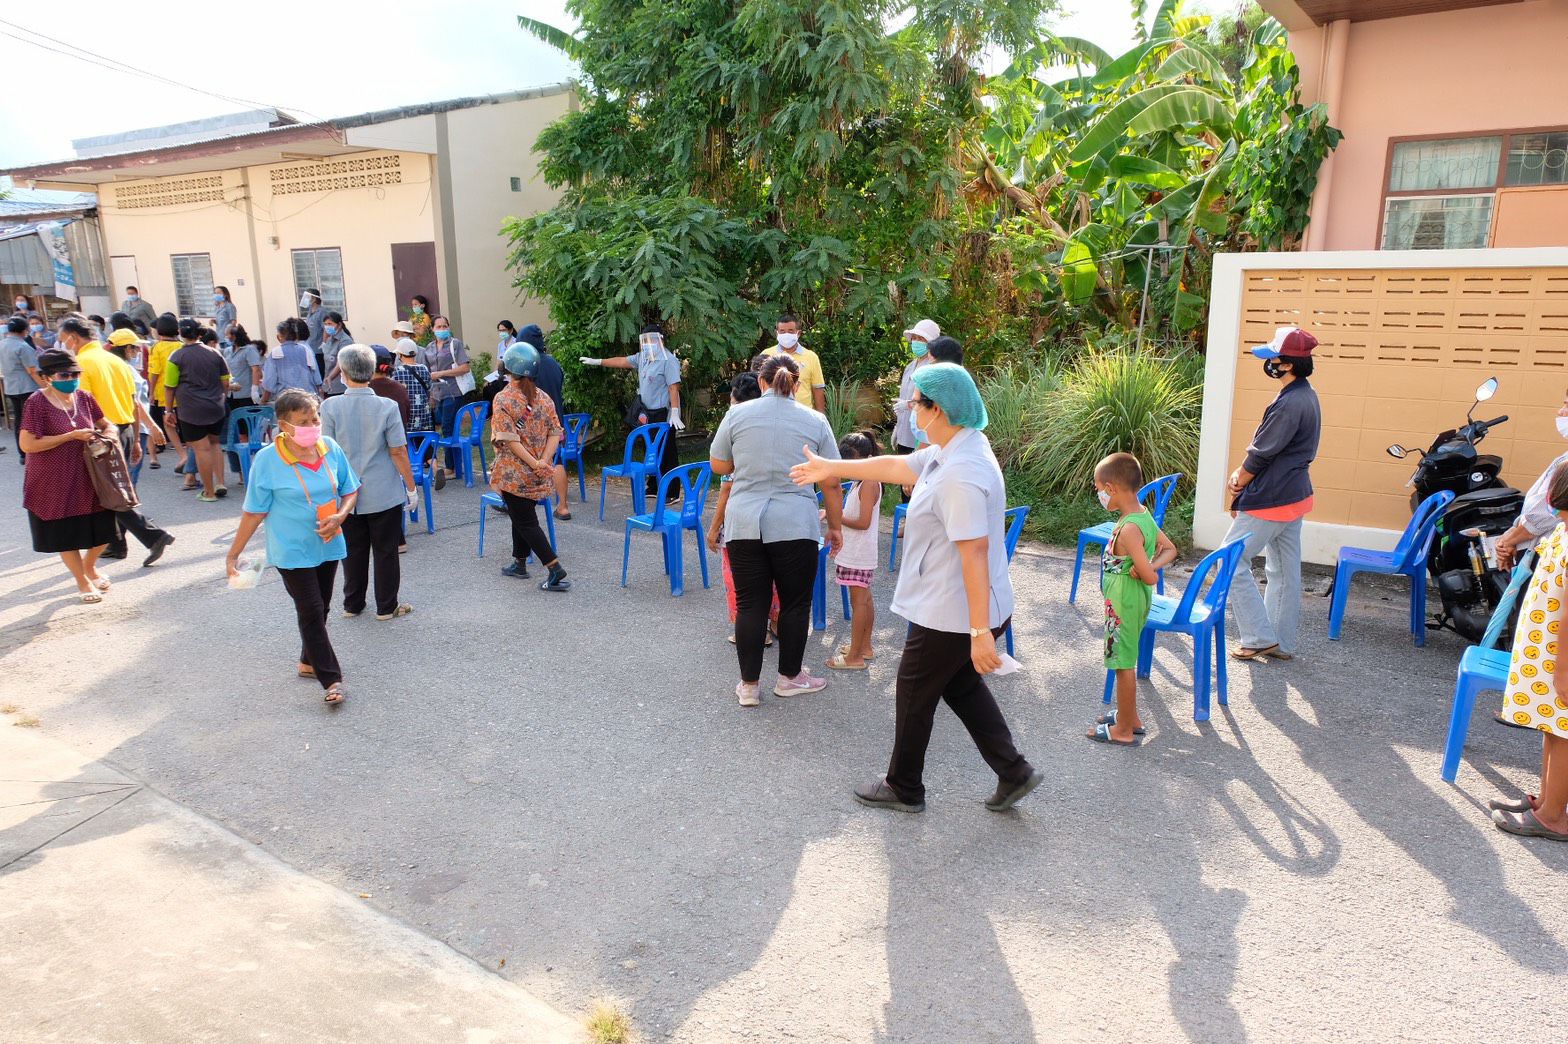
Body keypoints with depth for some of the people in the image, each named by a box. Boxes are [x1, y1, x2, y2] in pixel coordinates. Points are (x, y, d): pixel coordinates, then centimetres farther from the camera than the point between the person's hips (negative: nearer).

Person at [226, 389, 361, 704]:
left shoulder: (331, 449, -6)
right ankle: (331, 679, 2)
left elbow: (350, 490, 6)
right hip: (292, 551, -4)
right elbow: (255, 512, -9)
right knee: (311, 612, -4)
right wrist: (234, 553, -6)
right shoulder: (267, 460, -16)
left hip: (328, 546, 5)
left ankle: (308, 662, 38)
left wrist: (340, 515, -14)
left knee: (320, 608, 18)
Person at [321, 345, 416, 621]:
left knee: (353, 551, 16)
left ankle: (352, 604, 27)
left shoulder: (330, 406, -9)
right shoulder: (387, 407, -12)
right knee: (385, 552, 9)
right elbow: (398, 451, -10)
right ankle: (387, 606, 17)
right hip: (385, 494, -2)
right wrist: (411, 487, 0)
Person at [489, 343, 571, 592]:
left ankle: (554, 568, -8)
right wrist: (543, 461, -10)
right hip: (537, 477, 6)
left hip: (513, 473, -6)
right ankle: (520, 563, 31)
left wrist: (534, 463, -17)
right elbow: (555, 433, -2)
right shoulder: (543, 398, 4)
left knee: (526, 522, 0)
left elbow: (509, 439, -19)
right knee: (521, 516, 21)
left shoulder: (503, 399, -13)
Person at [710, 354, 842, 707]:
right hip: (795, 526, -1)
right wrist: (835, 526, 13)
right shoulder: (815, 421, 2)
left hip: (744, 524, 1)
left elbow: (718, 466, 11)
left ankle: (749, 685, 14)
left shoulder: (737, 414, 3)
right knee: (795, 603, 12)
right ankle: (789, 677, 23)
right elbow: (831, 483, 4)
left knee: (750, 604, 8)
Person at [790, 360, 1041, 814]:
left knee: (914, 696, 11)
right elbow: (896, 466, 16)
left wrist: (980, 632, -29)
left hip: (950, 615, -10)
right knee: (962, 686, 25)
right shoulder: (949, 451, 3)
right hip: (951, 608, 10)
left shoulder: (961, 474, -29)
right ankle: (1012, 771, 28)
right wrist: (833, 468, 25)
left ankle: (903, 788, 31)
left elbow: (975, 553, -31)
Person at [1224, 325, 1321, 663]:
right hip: (1294, 496, 10)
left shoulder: (1290, 403, -23)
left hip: (1271, 501, -10)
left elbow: (1261, 453, -17)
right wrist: (1242, 475, 1)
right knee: (1285, 571, 14)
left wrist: (1237, 485, -2)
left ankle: (1260, 637, 3)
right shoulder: (1306, 397, 10)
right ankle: (1282, 642, 24)